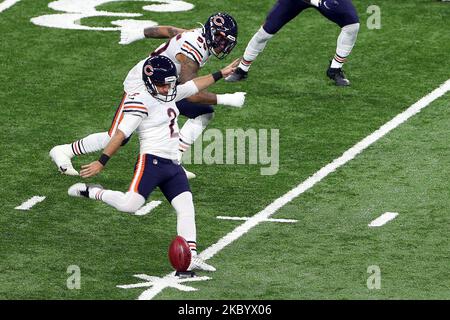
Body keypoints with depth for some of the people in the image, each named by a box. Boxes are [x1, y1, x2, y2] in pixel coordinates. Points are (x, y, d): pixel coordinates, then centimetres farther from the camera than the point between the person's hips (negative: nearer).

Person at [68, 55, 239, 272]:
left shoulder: (169, 93, 14)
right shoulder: (141, 101, -13)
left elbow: (195, 85, 31)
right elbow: (121, 134, -16)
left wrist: (221, 74, 35)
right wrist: (101, 162, -19)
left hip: (173, 165, 8)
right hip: (151, 162, -8)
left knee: (186, 209, -3)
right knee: (130, 204, -20)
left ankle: (191, 257, -6)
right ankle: (92, 192, 3)